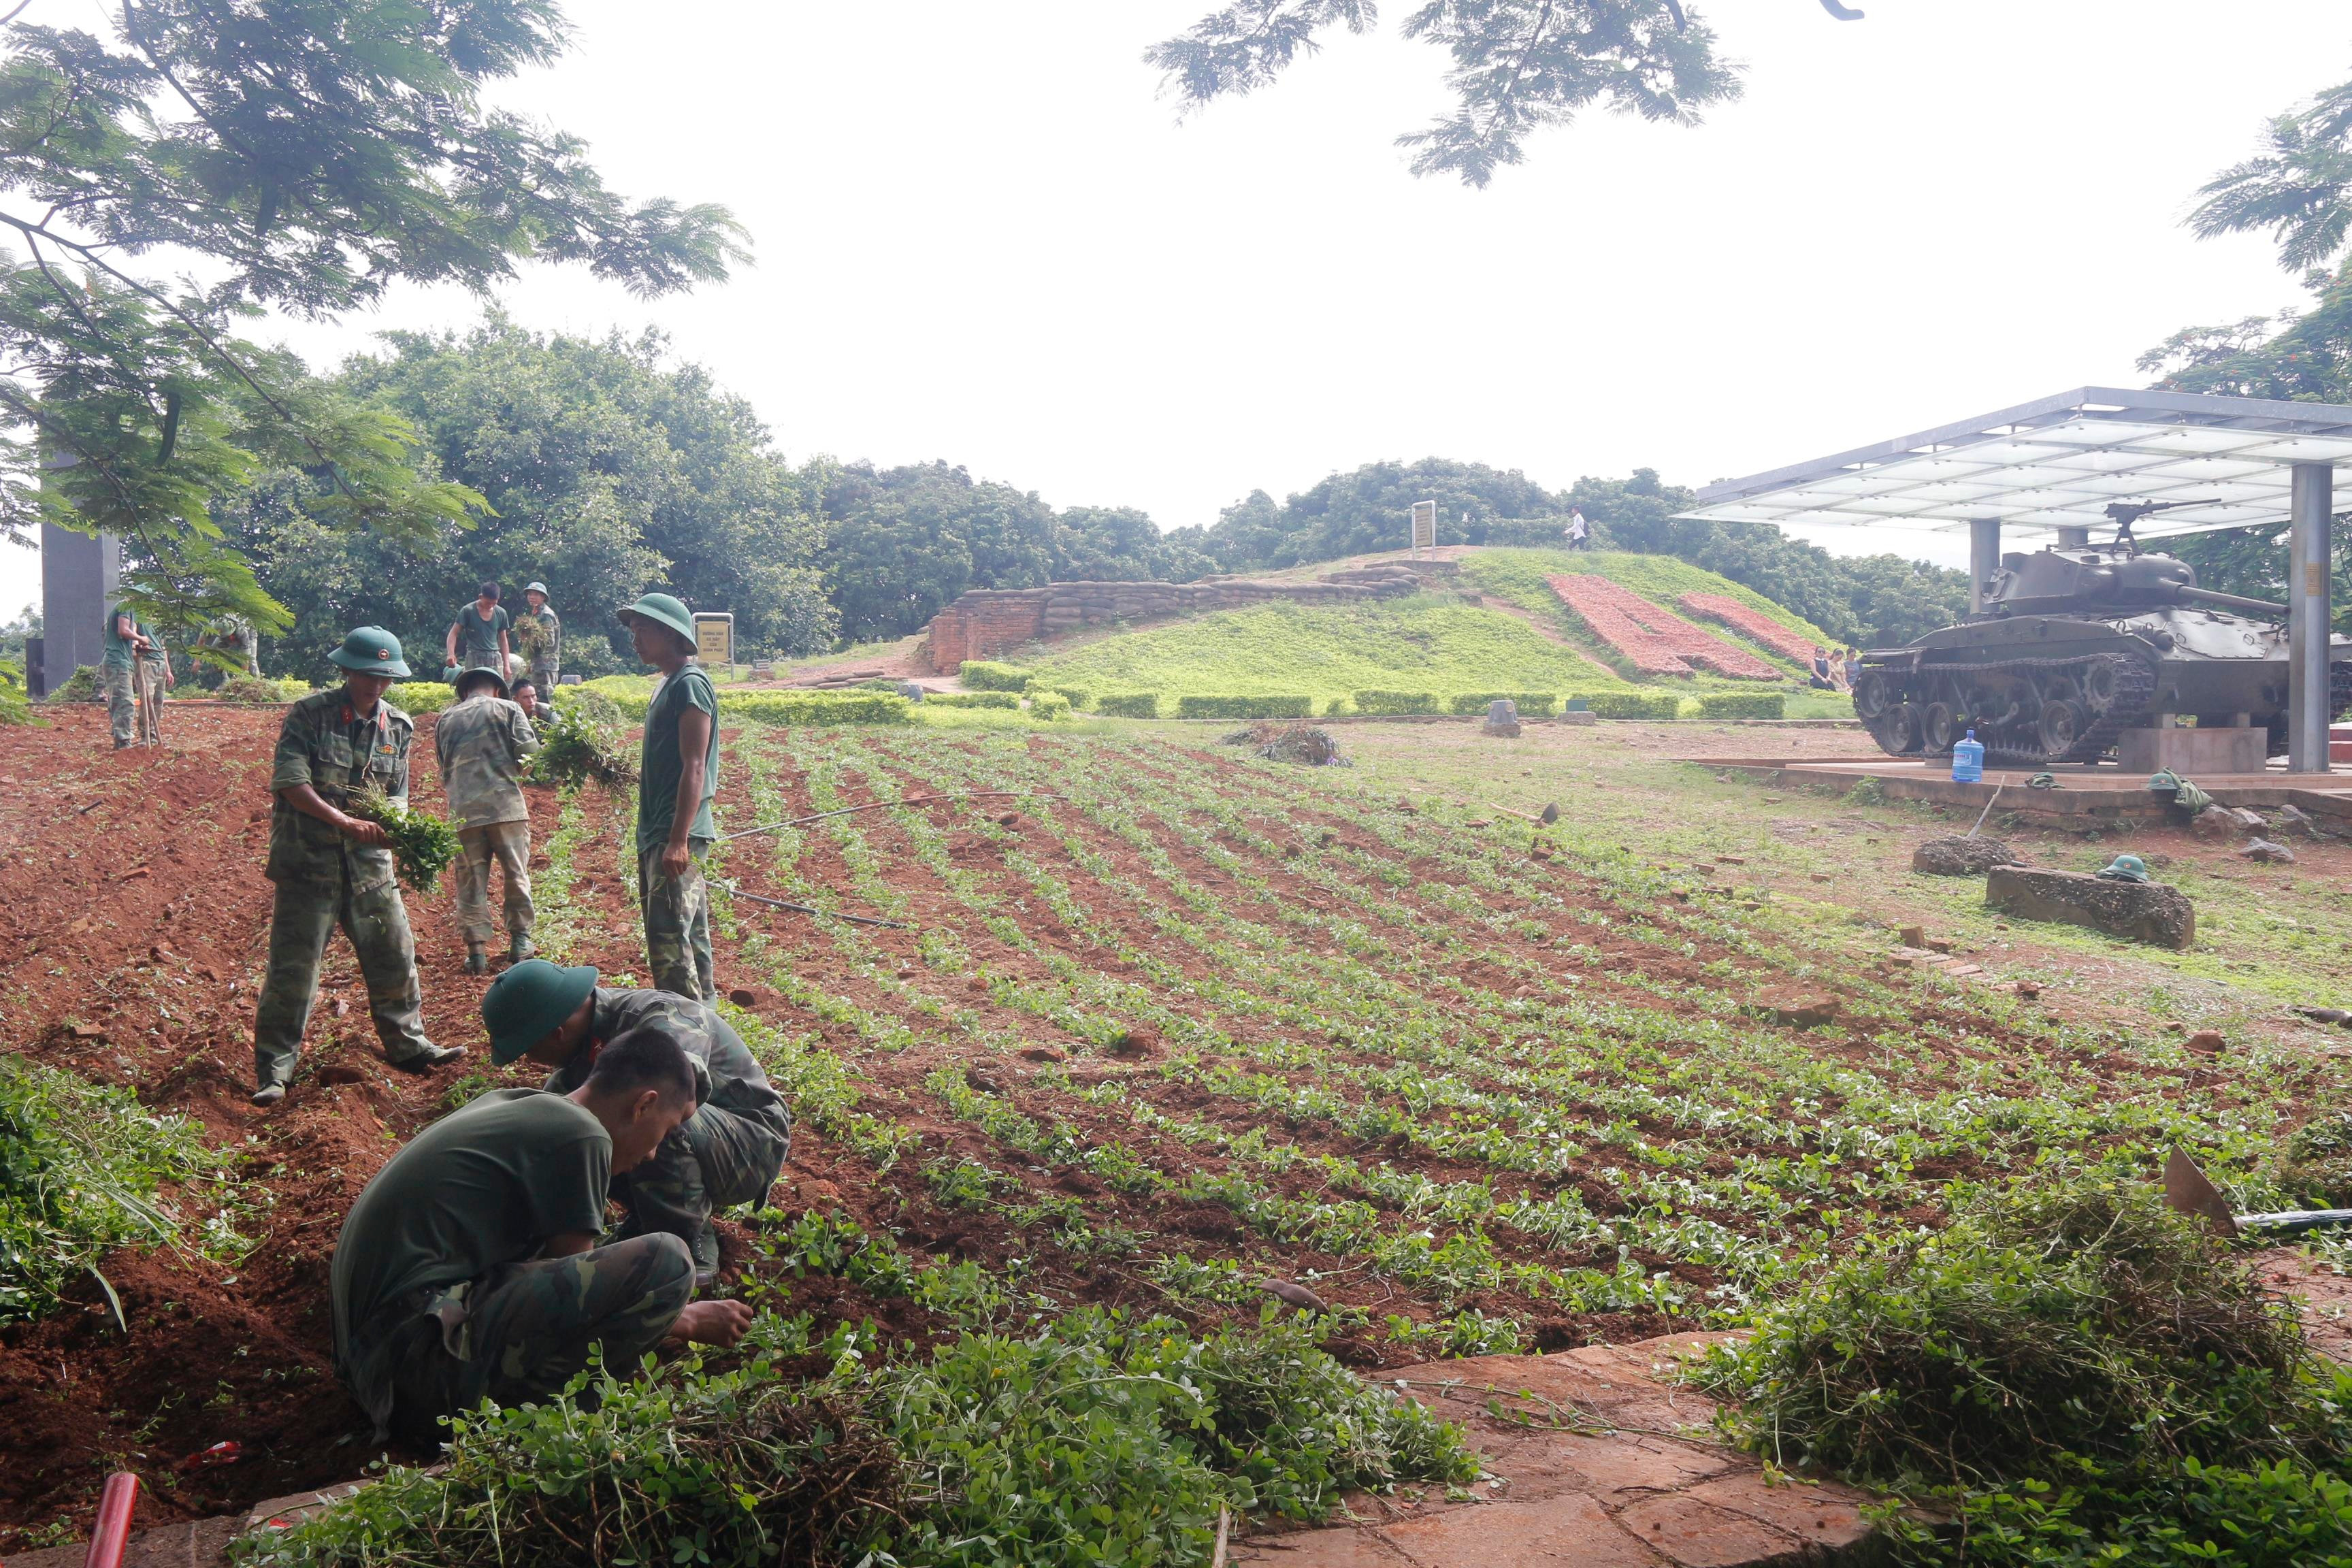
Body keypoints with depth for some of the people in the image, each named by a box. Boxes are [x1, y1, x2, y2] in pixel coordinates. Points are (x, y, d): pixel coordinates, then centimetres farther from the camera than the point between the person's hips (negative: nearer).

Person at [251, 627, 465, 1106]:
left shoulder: (397, 727, 9)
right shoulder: (309, 714, -6)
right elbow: (290, 782, -14)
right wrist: (345, 822, -22)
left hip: (370, 862, 5)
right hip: (310, 859, -5)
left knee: (395, 956, 11)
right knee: (293, 965, -2)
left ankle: (409, 1045, 27)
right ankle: (273, 1070, 6)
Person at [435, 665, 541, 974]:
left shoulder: (445, 721, 16)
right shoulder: (507, 709, 7)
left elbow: (445, 772, 17)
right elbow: (530, 754, -4)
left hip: (463, 810, 2)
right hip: (506, 804, -2)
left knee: (471, 881, 7)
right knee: (516, 873, 10)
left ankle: (477, 950, 7)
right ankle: (519, 941, 15)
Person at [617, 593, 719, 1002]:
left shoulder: (690, 684, -13)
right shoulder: (669, 684, 17)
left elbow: (694, 768, -19)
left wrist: (678, 840, -24)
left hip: (677, 835, -10)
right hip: (658, 832, 10)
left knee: (669, 937, -12)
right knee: (691, 934, 14)